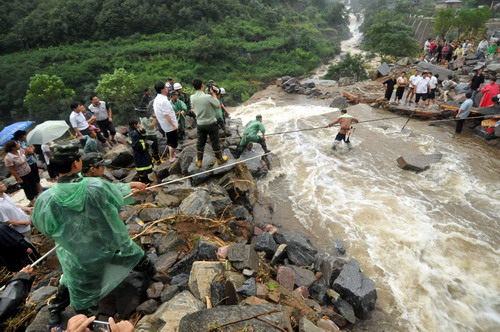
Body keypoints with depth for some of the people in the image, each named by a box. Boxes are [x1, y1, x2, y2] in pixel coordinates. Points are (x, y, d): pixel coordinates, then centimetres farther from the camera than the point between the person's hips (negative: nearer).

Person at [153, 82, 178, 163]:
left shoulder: (157, 99, 6)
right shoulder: (163, 101, -26)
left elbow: (156, 112, 14)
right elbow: (166, 115, -27)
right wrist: (173, 125, -21)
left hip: (165, 125, 10)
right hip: (170, 125, -10)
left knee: (170, 141, 22)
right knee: (173, 142, 3)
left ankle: (173, 154, 36)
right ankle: (172, 158, 14)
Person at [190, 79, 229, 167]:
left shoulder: (192, 97, -7)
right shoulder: (208, 97, -22)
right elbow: (218, 105, -8)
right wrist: (213, 94, 3)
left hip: (200, 124, 4)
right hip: (211, 123, -4)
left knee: (200, 143, 16)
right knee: (215, 142, 11)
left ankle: (199, 161, 25)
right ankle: (220, 159, 27)